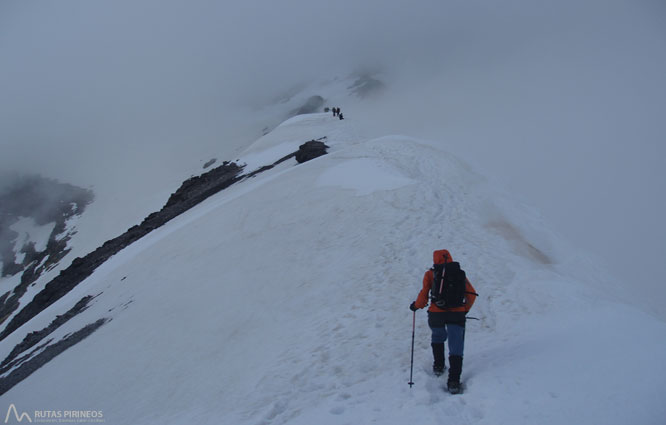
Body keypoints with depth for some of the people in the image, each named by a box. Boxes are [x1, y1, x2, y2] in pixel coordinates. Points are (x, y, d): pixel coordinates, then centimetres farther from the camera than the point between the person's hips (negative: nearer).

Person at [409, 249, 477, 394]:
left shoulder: (430, 274, 5)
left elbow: (424, 294, -1)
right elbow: (471, 295, 11)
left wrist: (416, 305, 17)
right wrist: (465, 310, 25)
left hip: (436, 313, 0)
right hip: (457, 314, 0)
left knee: (438, 337, 30)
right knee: (456, 348, 2)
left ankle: (438, 366, 32)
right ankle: (454, 381, -7)